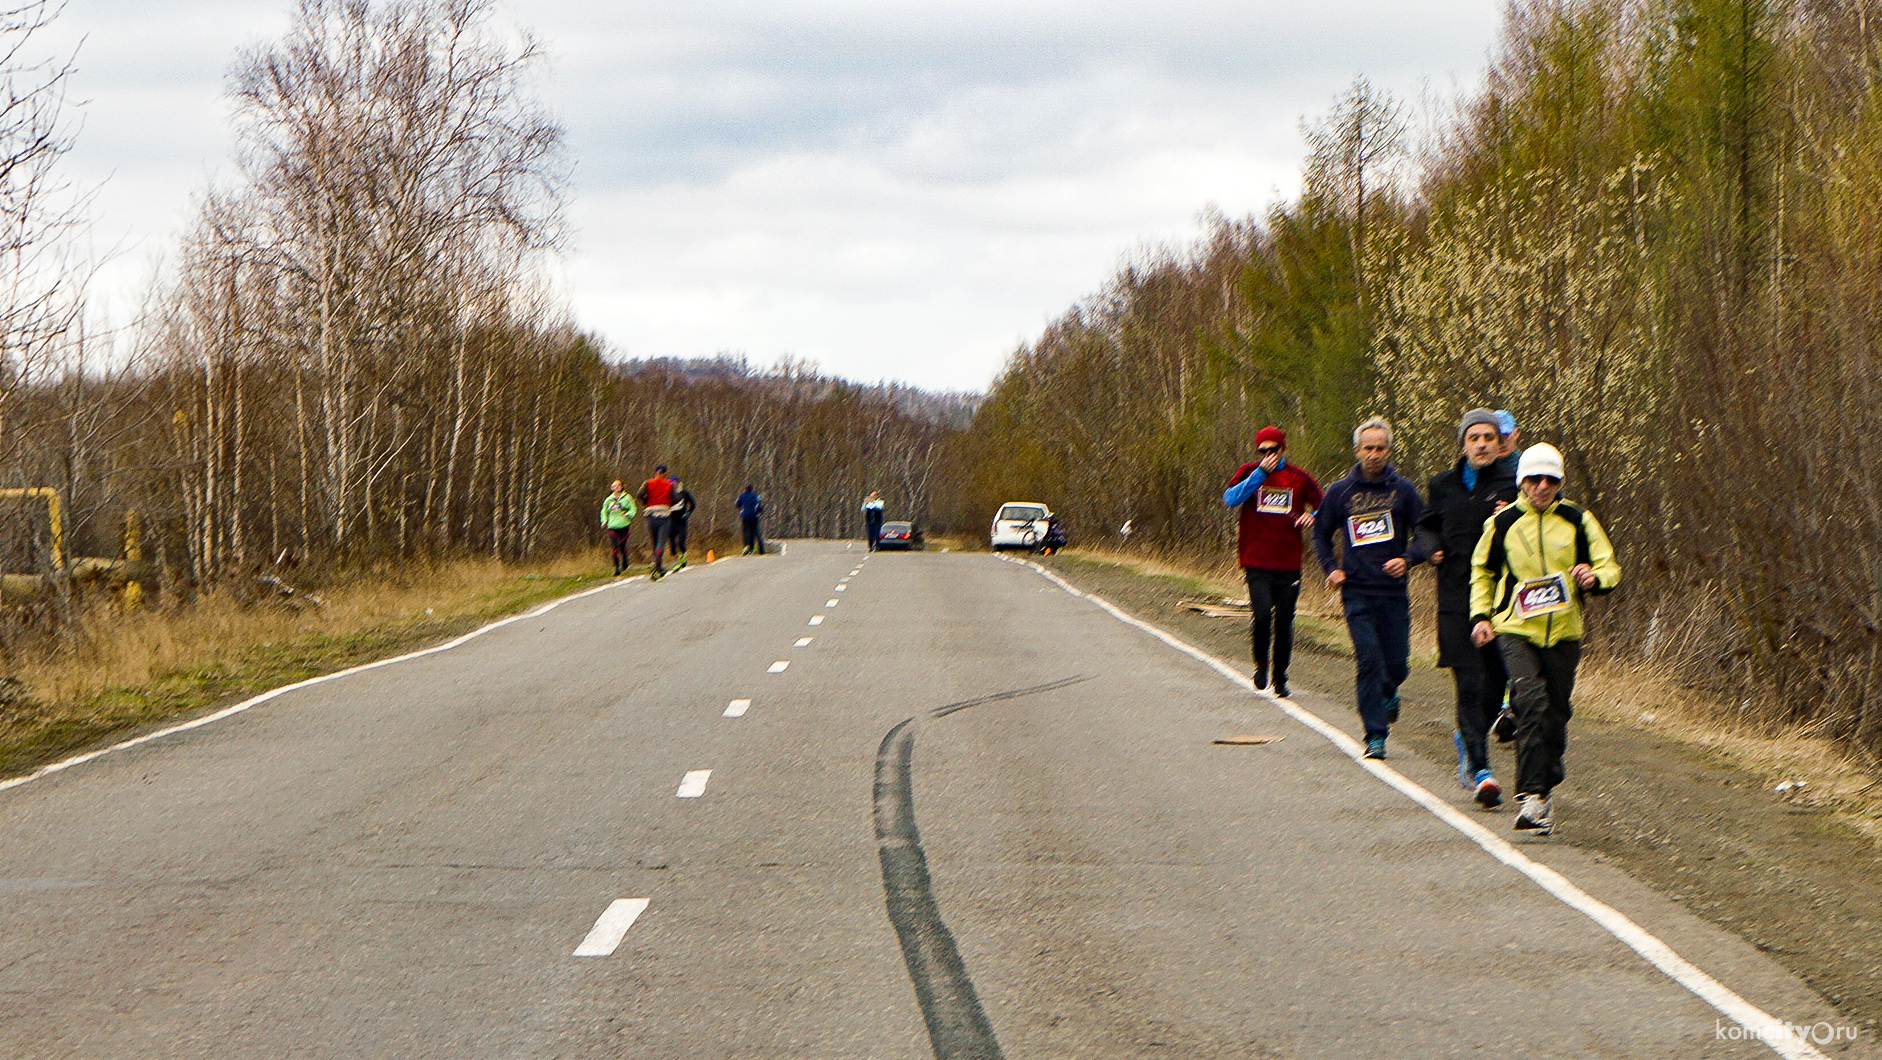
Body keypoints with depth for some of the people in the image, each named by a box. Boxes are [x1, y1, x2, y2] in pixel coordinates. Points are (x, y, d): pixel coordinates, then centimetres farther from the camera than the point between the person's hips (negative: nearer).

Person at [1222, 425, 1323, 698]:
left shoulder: (1299, 477, 8)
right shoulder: (1248, 473, 5)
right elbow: (1230, 498, -13)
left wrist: (1313, 516, -10)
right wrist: (1261, 473, -18)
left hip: (1289, 564, 2)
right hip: (1256, 562, -2)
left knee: (1284, 622, 5)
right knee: (1261, 614, -18)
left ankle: (1280, 678, 21)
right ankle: (1261, 664, 7)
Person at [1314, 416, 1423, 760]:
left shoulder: (1402, 490, 3)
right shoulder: (1339, 492, 4)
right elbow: (1321, 535, 17)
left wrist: (1407, 560, -10)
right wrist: (1332, 568, 3)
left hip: (1394, 591, 1)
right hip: (1357, 592, -1)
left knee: (1397, 665, 3)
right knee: (1368, 660, -11)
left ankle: (1388, 693, 39)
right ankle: (1376, 736, -7)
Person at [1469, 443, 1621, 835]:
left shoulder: (1578, 521, 5)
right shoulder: (1502, 523, 5)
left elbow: (1610, 568, 10)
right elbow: (1482, 572, 19)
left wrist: (1594, 578, -13)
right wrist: (1480, 616, 7)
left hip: (1563, 632, 2)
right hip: (1517, 629, -2)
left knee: (1556, 713, 8)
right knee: (1531, 703, -21)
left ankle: (1544, 785, 28)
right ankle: (1532, 794, -23)